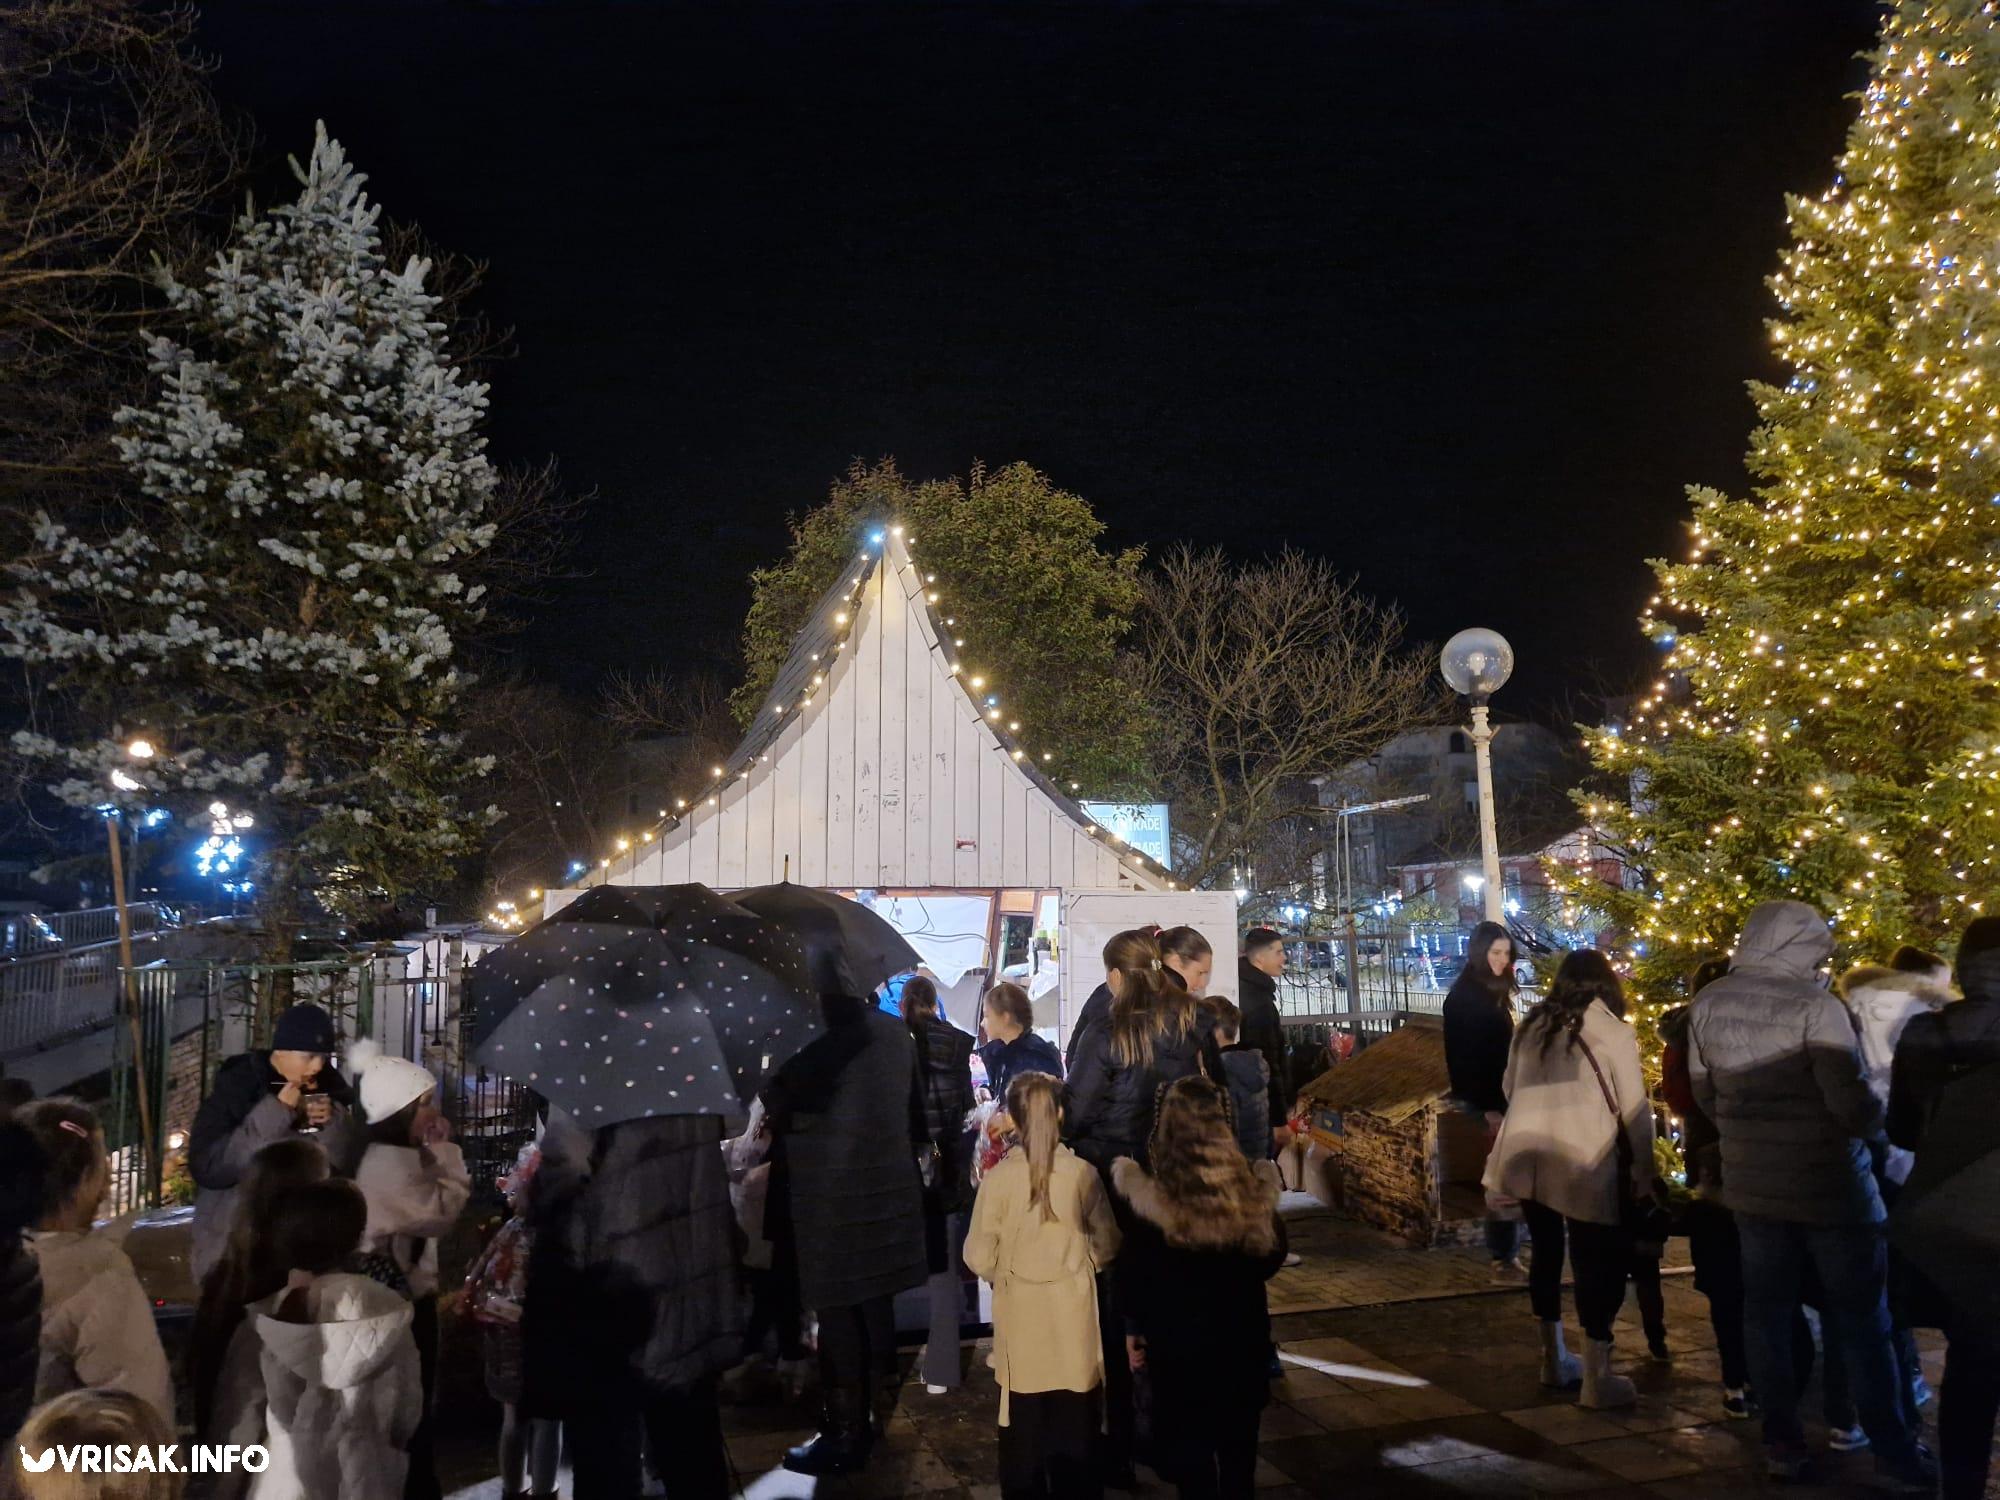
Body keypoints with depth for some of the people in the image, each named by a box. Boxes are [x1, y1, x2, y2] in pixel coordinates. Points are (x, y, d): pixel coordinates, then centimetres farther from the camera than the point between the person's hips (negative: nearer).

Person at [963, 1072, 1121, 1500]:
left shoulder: (999, 1177, -13)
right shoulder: (1083, 1173, -9)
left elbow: (979, 1259, -8)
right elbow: (1107, 1244, 3)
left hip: (1021, 1311, -1)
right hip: (1073, 1308, 1)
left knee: (1024, 1421, 13)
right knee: (1075, 1420, 13)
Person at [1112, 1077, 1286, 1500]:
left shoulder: (1148, 1196, -17)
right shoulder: (1251, 1188, -10)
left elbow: (1133, 1275, -10)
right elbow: (1273, 1255, 3)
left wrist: (1133, 1328, 3)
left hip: (1176, 1338, -2)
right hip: (1242, 1333, 3)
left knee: (1189, 1449, 12)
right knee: (1238, 1449, 18)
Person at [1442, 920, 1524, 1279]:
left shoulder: (1493, 992, 14)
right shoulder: (1464, 996, -14)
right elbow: (1465, 1056, -18)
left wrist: (1504, 1100, 13)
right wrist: (1488, 1106, -20)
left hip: (1498, 1095, 9)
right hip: (1483, 1100, -9)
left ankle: (1505, 1254, 17)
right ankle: (1504, 1258, 0)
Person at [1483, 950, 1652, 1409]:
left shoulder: (1531, 1025, 11)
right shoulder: (1613, 1032, -3)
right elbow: (1635, 1110, -2)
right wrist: (1644, 1172, 6)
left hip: (1527, 1156, 5)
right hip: (1581, 1164, -5)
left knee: (1547, 1252, 17)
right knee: (1600, 1263, 5)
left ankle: (1553, 1360, 29)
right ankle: (1596, 1379, 8)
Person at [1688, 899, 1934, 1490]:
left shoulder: (1708, 1003, -2)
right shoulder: (1814, 1004, -19)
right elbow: (1851, 1103, -22)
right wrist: (1882, 1123, 0)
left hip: (1751, 1181, 5)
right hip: (1828, 1181, -5)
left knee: (1765, 1310, 13)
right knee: (1861, 1316, 9)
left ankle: (1781, 1440, 20)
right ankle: (1893, 1447, 20)